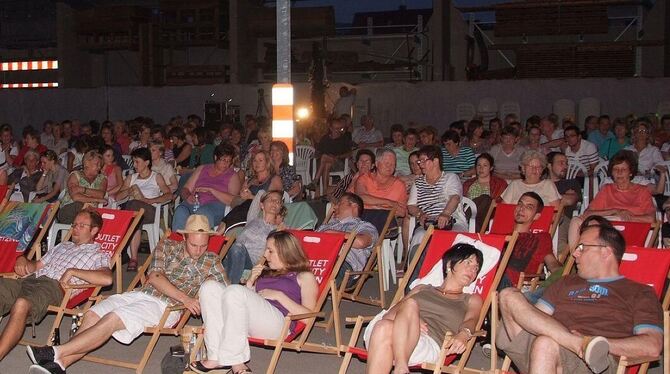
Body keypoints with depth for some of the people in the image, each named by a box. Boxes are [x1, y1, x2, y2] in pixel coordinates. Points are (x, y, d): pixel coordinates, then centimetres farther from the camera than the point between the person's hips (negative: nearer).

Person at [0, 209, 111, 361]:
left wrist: (72, 271, -9)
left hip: (54, 285, -6)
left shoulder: (99, 255, 14)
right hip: (30, 278, 6)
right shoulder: (62, 246, 37)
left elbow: (107, 279, -8)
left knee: (21, 304, -38)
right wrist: (22, 260, 15)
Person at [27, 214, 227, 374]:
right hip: (139, 294, 5)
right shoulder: (167, 246, 10)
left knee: (111, 320, -25)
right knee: (92, 314, -17)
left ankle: (58, 352, -25)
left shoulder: (211, 262, 6)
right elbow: (154, 277, -3)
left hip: (165, 306, -4)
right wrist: (184, 298, -16)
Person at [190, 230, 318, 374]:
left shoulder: (304, 276, 17)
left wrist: (279, 295, -3)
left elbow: (308, 316, 2)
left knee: (235, 291, -30)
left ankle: (231, 360, -26)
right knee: (210, 287, -15)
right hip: (246, 319, 7)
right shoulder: (266, 273, 36)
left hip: (278, 322, -7)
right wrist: (251, 280, 17)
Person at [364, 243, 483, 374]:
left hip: (429, 343, -2)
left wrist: (464, 334, -20)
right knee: (410, 304, -34)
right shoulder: (422, 289, 33)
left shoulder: (472, 300, 29)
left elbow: (471, 320, 6)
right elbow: (392, 311, 17)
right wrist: (410, 320, -9)